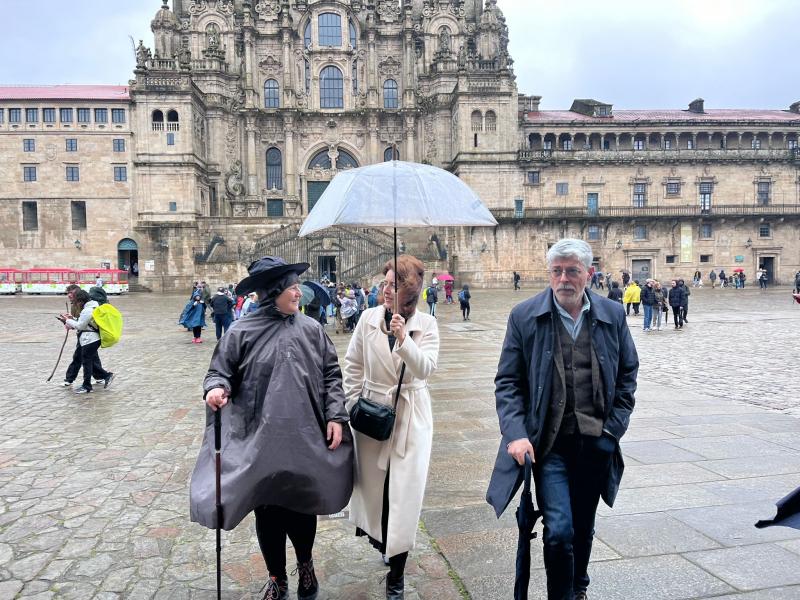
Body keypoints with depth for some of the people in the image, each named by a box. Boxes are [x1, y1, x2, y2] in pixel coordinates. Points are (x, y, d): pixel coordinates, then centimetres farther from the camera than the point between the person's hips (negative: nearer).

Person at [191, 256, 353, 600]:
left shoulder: (311, 329, 0)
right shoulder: (242, 333, -6)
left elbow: (332, 374, 3)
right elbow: (220, 371, 0)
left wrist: (335, 416, -6)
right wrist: (216, 388, -23)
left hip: (306, 439, 1)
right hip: (260, 440, -1)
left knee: (303, 506, 14)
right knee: (267, 510, 11)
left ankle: (305, 565, 43)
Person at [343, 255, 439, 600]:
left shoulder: (426, 324, -6)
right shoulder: (369, 318, -3)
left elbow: (425, 369, -17)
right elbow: (353, 365, 4)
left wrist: (403, 337, -30)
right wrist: (350, 406, 1)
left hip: (410, 416, -1)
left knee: (403, 490, 1)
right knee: (374, 482, 13)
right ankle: (376, 535, 43)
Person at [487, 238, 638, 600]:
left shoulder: (612, 315, 1)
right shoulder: (524, 316, -6)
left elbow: (627, 374, 10)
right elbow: (507, 382, -4)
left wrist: (615, 426, 1)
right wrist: (516, 434, -14)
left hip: (597, 443, 3)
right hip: (549, 443, -3)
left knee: (583, 529, 19)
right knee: (559, 530, -9)